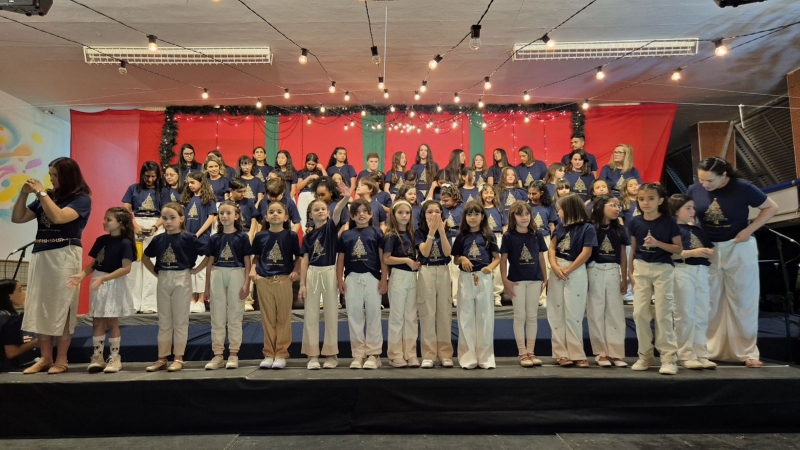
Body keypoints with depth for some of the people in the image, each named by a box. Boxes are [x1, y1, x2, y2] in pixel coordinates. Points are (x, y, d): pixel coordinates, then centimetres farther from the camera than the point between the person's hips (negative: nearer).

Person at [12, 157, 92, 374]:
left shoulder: (81, 199, -4)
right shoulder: (47, 197, 12)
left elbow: (58, 217, -20)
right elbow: (17, 218, 14)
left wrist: (41, 193, -11)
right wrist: (24, 194, 2)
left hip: (65, 256, -6)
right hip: (40, 255, 6)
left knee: (61, 307, -2)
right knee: (39, 307, 6)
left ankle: (62, 360, 5)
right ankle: (45, 358, 14)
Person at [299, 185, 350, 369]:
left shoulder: (331, 227, 0)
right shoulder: (308, 235, 6)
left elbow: (337, 211, -21)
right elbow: (305, 260, 4)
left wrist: (345, 198, -41)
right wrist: (302, 284, -1)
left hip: (329, 272, -2)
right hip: (312, 274, 2)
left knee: (331, 313, 5)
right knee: (311, 314, 4)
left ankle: (331, 354, 15)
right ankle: (312, 355, 13)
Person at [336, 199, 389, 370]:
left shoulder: (376, 233, 4)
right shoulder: (346, 235, 10)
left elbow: (383, 257, 0)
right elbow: (340, 259, 10)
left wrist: (384, 279, -7)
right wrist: (340, 280, 2)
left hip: (372, 278, -2)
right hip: (352, 279, 2)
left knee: (373, 316, 3)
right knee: (354, 317, 6)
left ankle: (373, 354, 11)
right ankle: (358, 354, 15)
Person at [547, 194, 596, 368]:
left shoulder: (587, 228, -6)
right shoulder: (560, 226, 10)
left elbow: (586, 253, -12)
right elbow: (552, 248, 4)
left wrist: (568, 270, -13)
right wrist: (555, 267, -12)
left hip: (576, 272, -5)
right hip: (556, 271, 5)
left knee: (573, 315, -2)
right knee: (557, 315, 3)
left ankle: (577, 354, 7)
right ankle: (562, 353, 8)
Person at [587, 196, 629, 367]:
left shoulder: (619, 229, 8)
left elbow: (623, 256, 10)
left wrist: (624, 279, 7)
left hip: (613, 273, 4)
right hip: (595, 272, -4)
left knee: (615, 313, 5)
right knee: (596, 313, 2)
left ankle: (615, 353, 11)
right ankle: (601, 353, 9)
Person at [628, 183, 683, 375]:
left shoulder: (668, 221, -6)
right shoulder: (635, 222, 2)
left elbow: (679, 249, -4)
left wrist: (658, 243, -18)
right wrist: (630, 271, 5)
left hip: (662, 269, -3)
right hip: (641, 268, 3)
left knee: (663, 314, -2)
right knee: (639, 313, 4)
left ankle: (668, 358, 7)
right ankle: (644, 355, 17)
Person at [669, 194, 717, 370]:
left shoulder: (698, 230, 19)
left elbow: (711, 251, 20)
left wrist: (709, 253, 2)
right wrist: (692, 253, -18)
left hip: (702, 272, 7)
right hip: (682, 272, -7)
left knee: (702, 316, 8)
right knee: (685, 316, -2)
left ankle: (701, 354, 15)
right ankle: (686, 355, 4)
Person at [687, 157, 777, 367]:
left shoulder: (743, 188, -14)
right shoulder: (694, 190, -7)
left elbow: (771, 207, -4)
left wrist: (749, 230, -15)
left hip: (739, 249, -2)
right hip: (707, 251, 2)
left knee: (742, 301, 6)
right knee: (708, 303, 7)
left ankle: (747, 352, 16)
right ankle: (707, 350, 16)